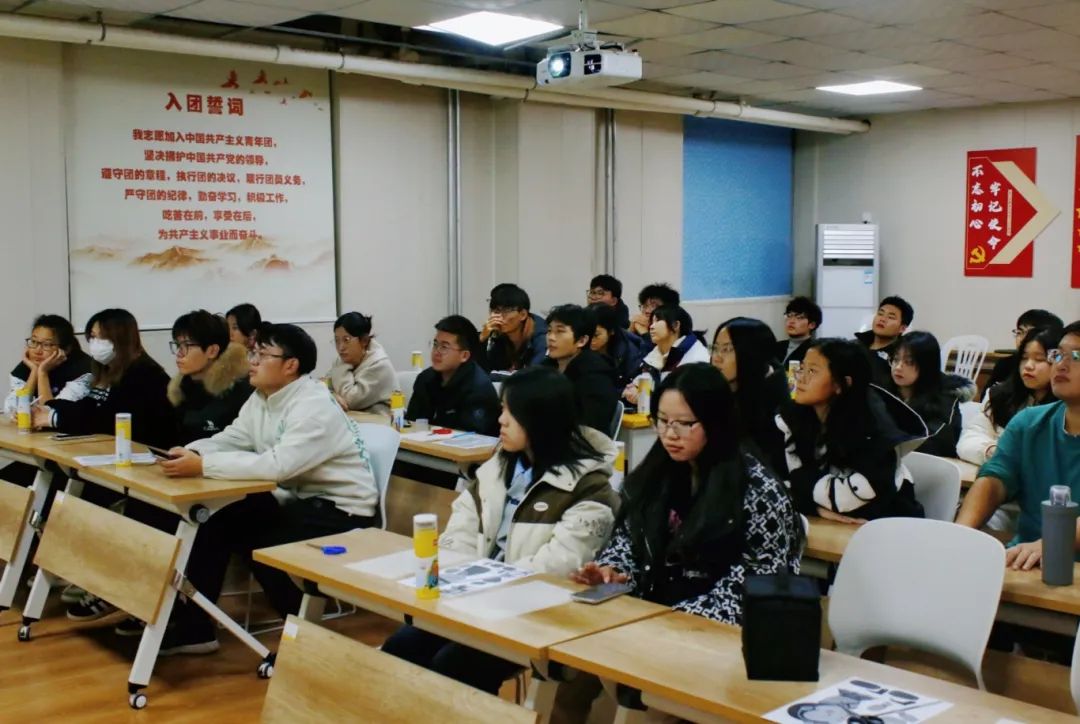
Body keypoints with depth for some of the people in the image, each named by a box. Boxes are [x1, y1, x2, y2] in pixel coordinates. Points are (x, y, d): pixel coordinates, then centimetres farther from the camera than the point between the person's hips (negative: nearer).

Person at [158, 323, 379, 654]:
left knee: (261, 548, -23)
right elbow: (229, 440, 2)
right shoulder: (260, 399, 5)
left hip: (342, 509, -9)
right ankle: (193, 627, 11)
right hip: (300, 497, 9)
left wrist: (202, 466, -35)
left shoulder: (315, 408, -25)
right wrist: (189, 452, -20)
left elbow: (278, 465, -36)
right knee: (217, 526, -2)